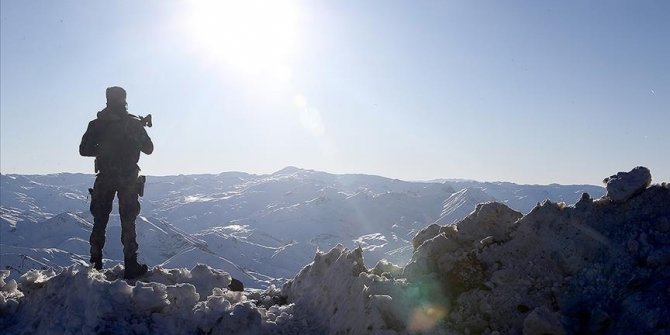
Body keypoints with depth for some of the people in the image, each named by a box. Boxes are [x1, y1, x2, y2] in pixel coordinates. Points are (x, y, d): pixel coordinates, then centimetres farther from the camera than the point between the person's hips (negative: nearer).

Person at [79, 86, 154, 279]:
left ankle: (95, 264, 13)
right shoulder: (135, 124, -3)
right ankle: (130, 266, 3)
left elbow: (84, 150, -2)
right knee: (128, 223, 4)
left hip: (105, 179, 1)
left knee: (100, 221, 12)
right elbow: (149, 149, 6)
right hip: (129, 179, -1)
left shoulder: (97, 124, -2)